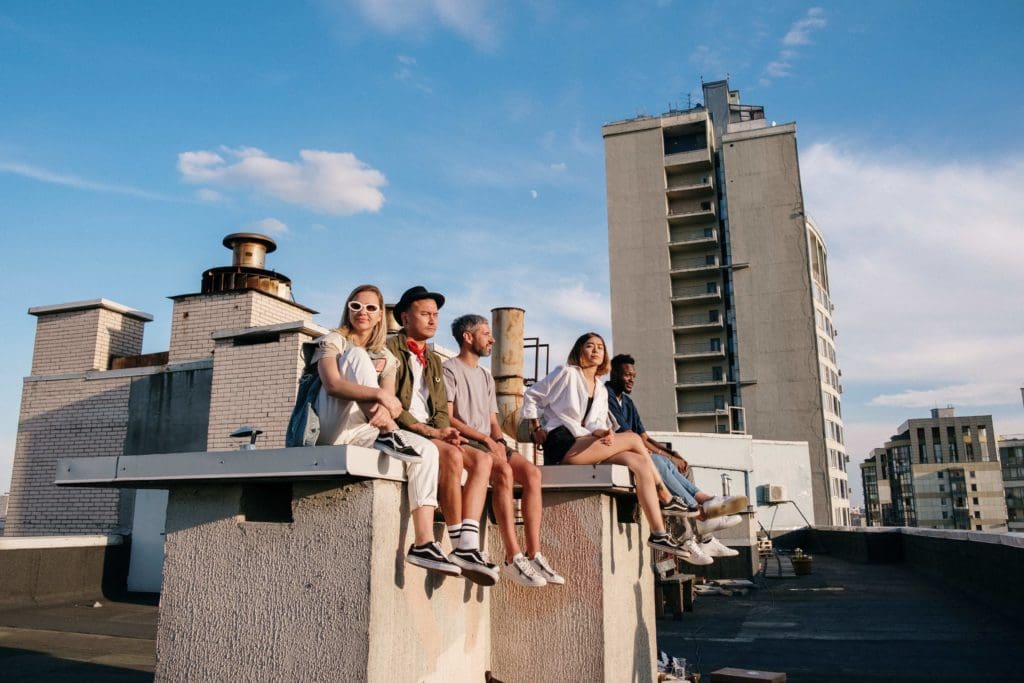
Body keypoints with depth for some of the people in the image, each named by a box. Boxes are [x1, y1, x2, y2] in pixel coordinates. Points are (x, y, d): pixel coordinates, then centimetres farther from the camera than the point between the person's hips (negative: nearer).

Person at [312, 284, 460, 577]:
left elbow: (389, 403, 5)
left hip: (363, 431, 5)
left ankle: (423, 544, -26)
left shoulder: (386, 357, 19)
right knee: (357, 355, -21)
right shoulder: (333, 341, 4)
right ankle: (388, 434, -31)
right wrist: (379, 394, -30)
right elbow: (332, 384, -17)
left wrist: (384, 410, -21)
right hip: (333, 429, -5)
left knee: (427, 450, -18)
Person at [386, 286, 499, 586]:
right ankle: (458, 546, -25)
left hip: (432, 434, 7)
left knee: (482, 459, -16)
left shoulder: (434, 361, 24)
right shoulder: (388, 350, -1)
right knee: (452, 456, -31)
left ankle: (468, 546, -28)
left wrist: (444, 431, -5)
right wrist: (428, 431, -19)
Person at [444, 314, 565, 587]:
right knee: (503, 470, -33)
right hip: (462, 442, -7)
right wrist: (485, 439, -16)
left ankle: (534, 555, -20)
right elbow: (447, 419, -9)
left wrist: (499, 441, -2)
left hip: (489, 443, 7)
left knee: (532, 472, -17)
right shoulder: (449, 369, 1)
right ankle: (513, 558, -34)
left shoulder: (485, 375, 26)